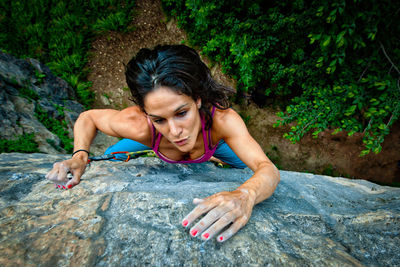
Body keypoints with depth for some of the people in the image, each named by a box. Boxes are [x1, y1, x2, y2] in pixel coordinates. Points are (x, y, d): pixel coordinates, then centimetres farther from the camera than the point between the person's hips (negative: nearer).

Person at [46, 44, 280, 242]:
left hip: (213, 142, 0)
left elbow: (269, 169, -50)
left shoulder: (222, 119, -46)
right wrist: (80, 155, -38)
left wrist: (245, 195, -71)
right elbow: (88, 117, -22)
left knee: (257, 179, 2)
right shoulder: (141, 126, -41)